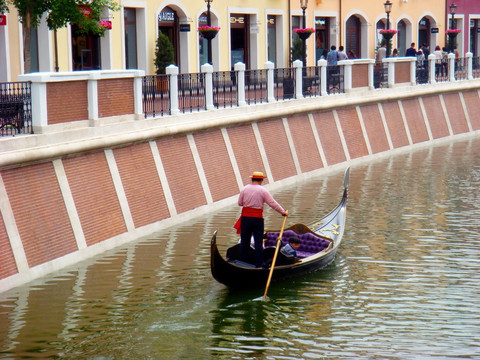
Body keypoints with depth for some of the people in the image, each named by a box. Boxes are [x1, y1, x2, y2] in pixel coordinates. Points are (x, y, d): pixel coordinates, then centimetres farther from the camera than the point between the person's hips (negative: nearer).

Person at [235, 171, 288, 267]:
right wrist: (283, 212, 3)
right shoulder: (263, 191, -7)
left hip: (245, 217, 3)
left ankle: (242, 262, 16)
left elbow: (239, 203, 6)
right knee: (258, 242, 4)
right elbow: (273, 203, -6)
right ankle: (258, 264, 5)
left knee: (244, 241, 12)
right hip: (257, 219, -3)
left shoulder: (244, 189, 1)